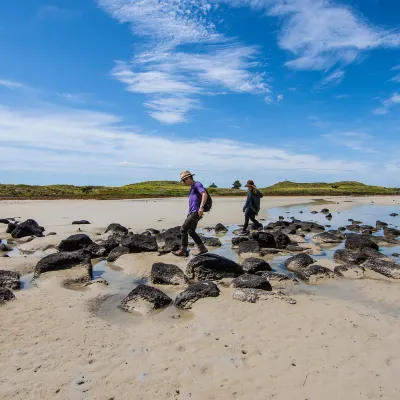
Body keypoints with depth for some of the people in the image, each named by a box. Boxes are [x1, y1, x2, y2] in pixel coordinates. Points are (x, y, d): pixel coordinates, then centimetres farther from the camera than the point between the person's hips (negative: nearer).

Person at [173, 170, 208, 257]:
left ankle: (183, 250, 1)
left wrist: (201, 207, -33)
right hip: (192, 213, 10)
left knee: (183, 229, -7)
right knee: (191, 232, 14)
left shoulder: (197, 184, -6)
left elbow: (204, 194, -22)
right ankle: (202, 248, 20)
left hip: (195, 213, -10)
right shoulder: (192, 188, 22)